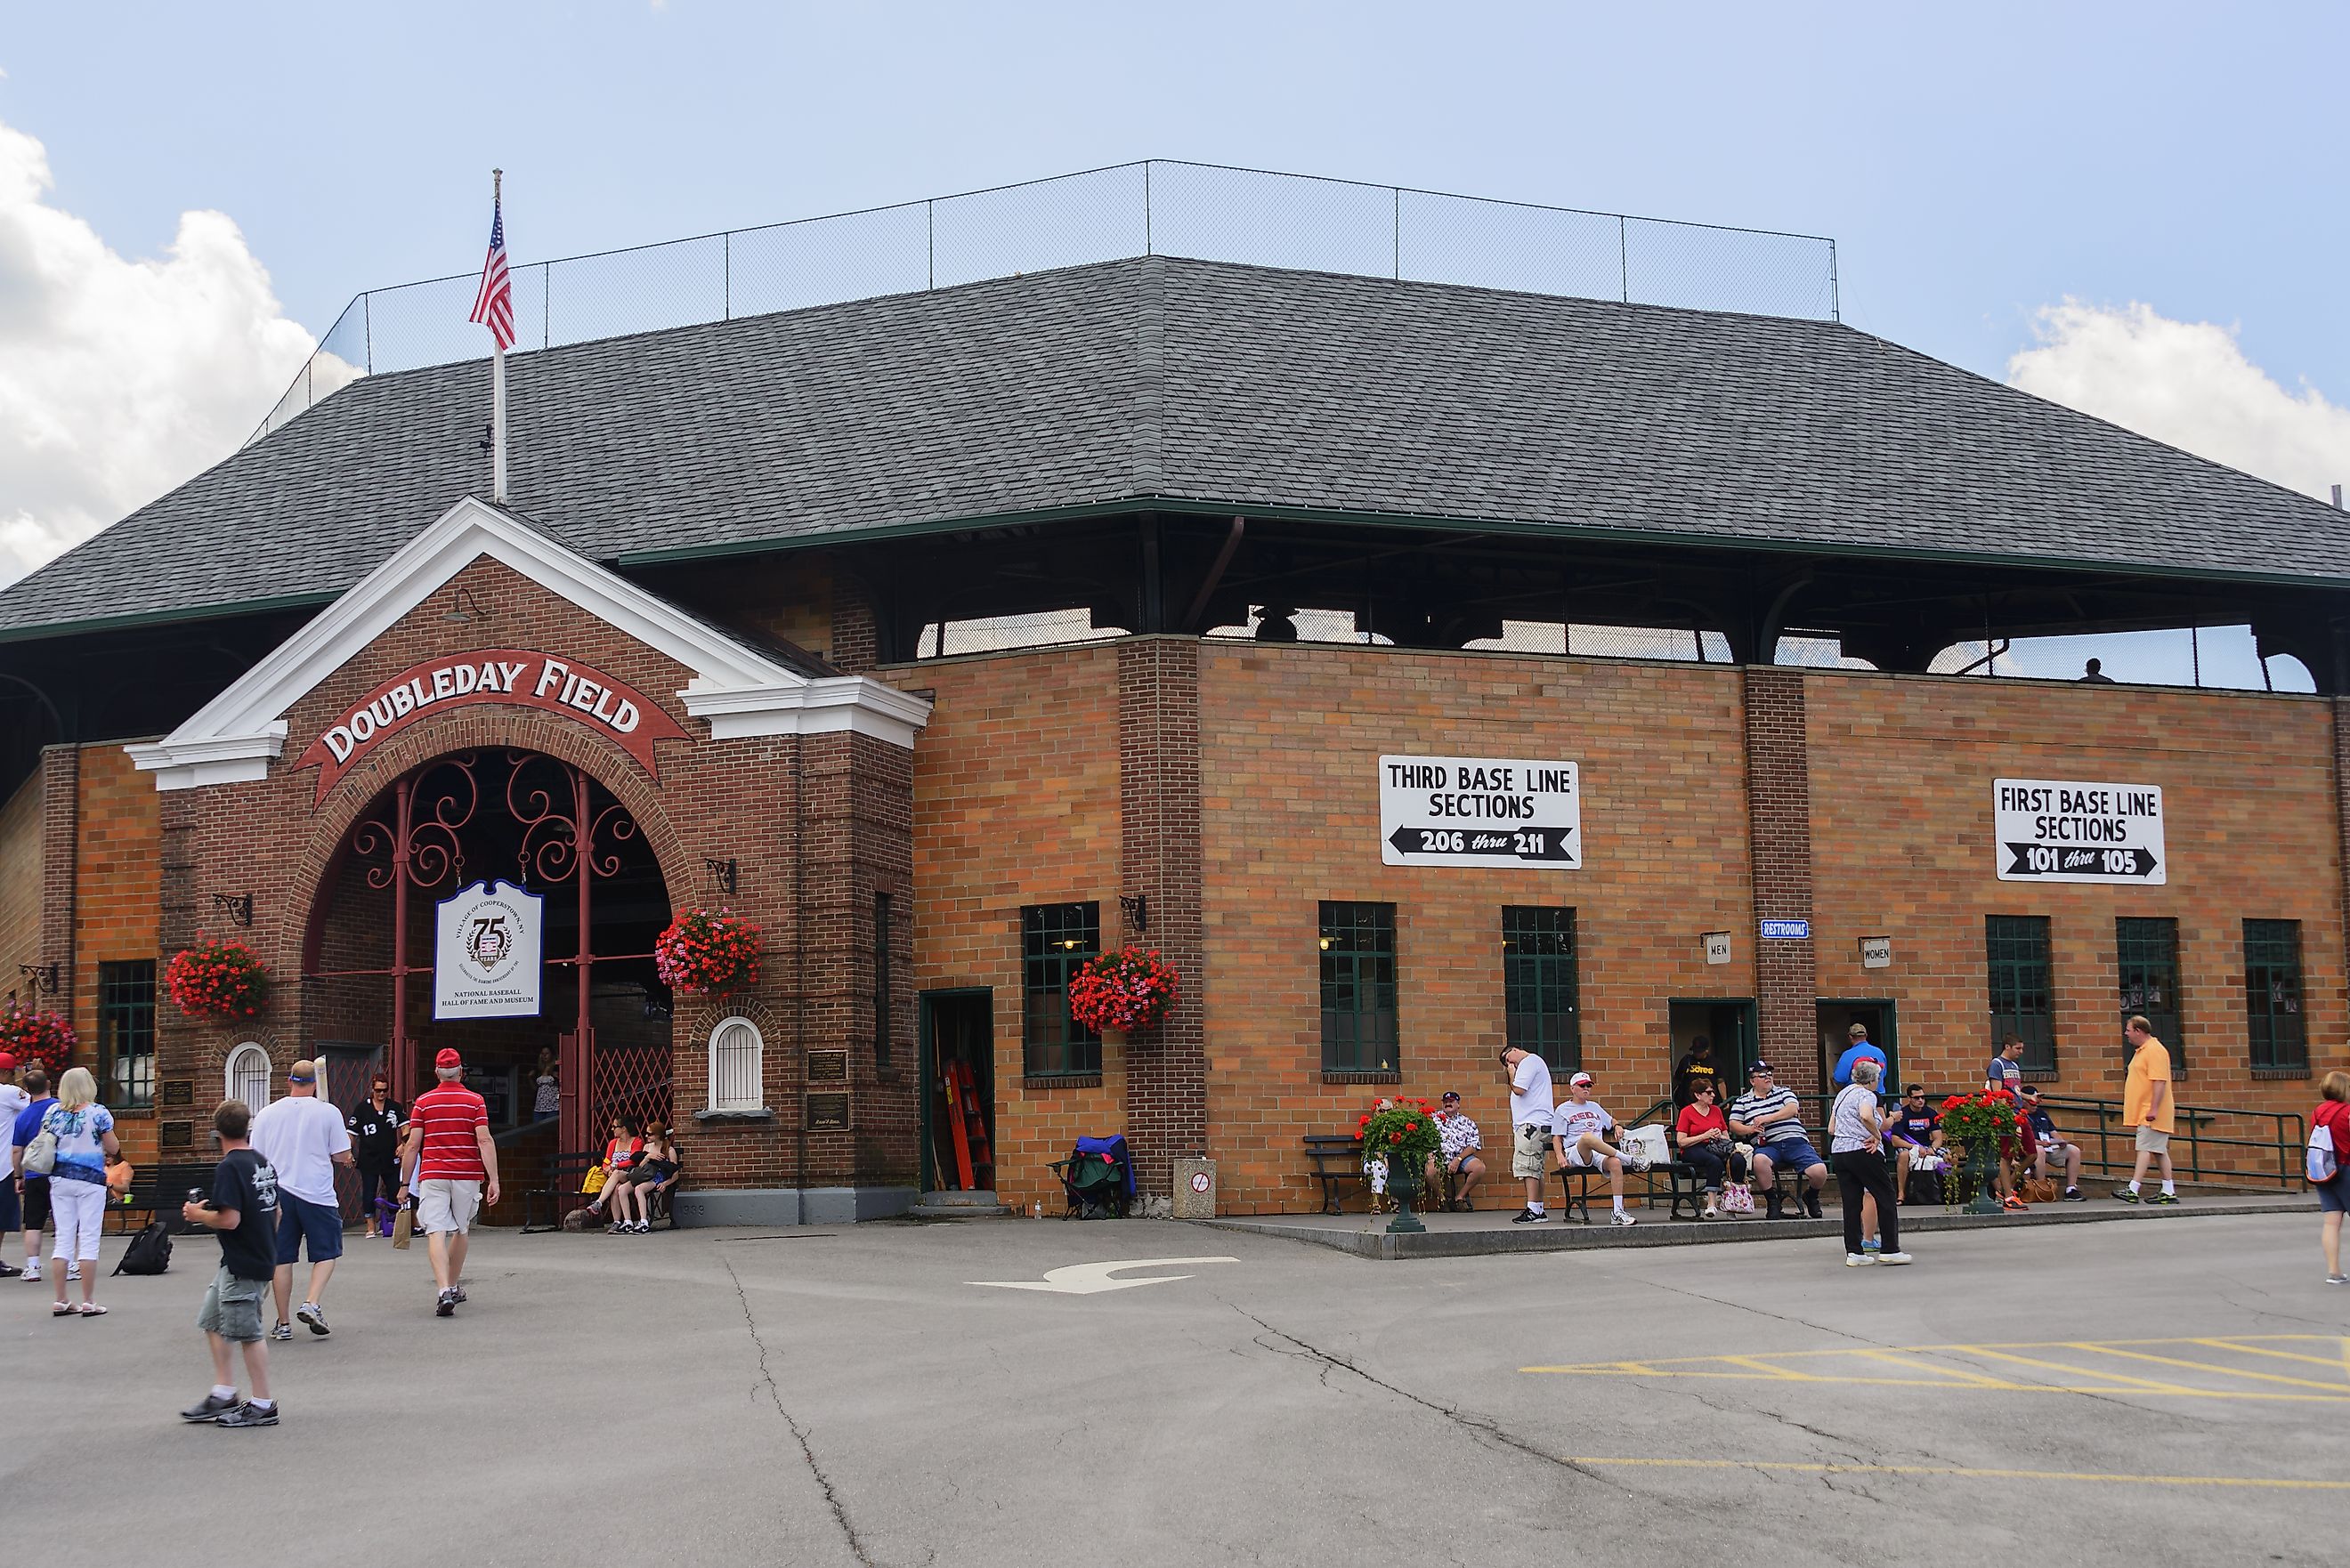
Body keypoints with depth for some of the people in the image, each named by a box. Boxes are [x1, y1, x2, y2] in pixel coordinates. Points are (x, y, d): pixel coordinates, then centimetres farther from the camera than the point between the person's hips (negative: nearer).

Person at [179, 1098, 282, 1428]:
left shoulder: (229, 1168, -18)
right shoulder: (263, 1162, 8)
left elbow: (230, 1219, -25)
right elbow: (276, 1211, 15)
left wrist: (198, 1214, -8)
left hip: (242, 1264, -9)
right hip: (263, 1257, 9)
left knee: (248, 1332, -1)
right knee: (212, 1320, 18)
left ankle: (263, 1406, 7)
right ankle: (223, 1394, 22)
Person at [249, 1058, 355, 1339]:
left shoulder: (267, 1114, 3)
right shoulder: (328, 1113, -5)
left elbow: (256, 1158, 8)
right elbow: (343, 1156, -3)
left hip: (278, 1192, 3)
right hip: (317, 1194, -3)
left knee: (281, 1258, 8)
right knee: (326, 1253, 10)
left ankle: (283, 1323, 10)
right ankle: (312, 1304, -10)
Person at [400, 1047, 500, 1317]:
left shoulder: (423, 1102, 4)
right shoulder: (475, 1101, 2)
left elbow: (413, 1145, 1)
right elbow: (485, 1141, -8)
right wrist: (493, 1180, -9)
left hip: (432, 1175, -1)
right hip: (467, 1175, 1)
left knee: (436, 1233, -8)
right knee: (460, 1230, 19)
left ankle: (444, 1290, -26)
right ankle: (454, 1286, 31)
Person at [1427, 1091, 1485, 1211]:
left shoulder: (1468, 1123, 15)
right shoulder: (1435, 1118, 15)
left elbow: (1472, 1146, 5)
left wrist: (1458, 1160, -11)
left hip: (1461, 1157, 2)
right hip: (1439, 1157, -2)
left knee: (1480, 1167, -26)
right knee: (1430, 1169, -36)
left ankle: (1460, 1197, -6)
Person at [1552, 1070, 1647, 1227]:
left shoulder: (1594, 1107, 29)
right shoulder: (1563, 1109, 14)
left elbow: (1611, 1120, 43)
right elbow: (1556, 1137, 7)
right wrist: (1560, 1156, -11)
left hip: (1599, 1153, 5)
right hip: (1575, 1152, -5)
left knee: (1615, 1162, -32)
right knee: (1587, 1136, -41)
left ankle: (1618, 1212, -34)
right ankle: (1630, 1159, -34)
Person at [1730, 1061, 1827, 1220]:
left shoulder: (1784, 1092, 20)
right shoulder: (1743, 1101, 19)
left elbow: (1792, 1109, 1)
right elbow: (1733, 1125, 11)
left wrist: (1767, 1118, -9)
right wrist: (1751, 1129, -9)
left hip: (1795, 1141, 1)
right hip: (1767, 1145, -1)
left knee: (1820, 1172, -20)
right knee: (1759, 1160, -39)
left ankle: (1811, 1197, 16)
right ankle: (1773, 1200, -17)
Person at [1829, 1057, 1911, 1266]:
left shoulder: (1842, 1094, 19)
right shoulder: (1867, 1095, -7)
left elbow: (1831, 1129, 20)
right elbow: (1866, 1116, -29)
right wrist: (1877, 1136, -15)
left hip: (1839, 1151, 8)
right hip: (1862, 1151, -8)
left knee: (1851, 1202, 7)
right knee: (1886, 1197, 2)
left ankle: (1853, 1252, 4)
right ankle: (1889, 1249, 2)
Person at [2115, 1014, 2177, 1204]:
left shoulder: (2155, 1050, -14)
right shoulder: (2141, 1051, 18)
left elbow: (2159, 1081, -22)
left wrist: (2154, 1108, -27)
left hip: (2151, 1114, -10)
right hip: (2143, 1113, 10)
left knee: (2145, 1149, -12)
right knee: (2159, 1151, 10)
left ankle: (2133, 1190, -17)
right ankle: (2168, 1192, 12)